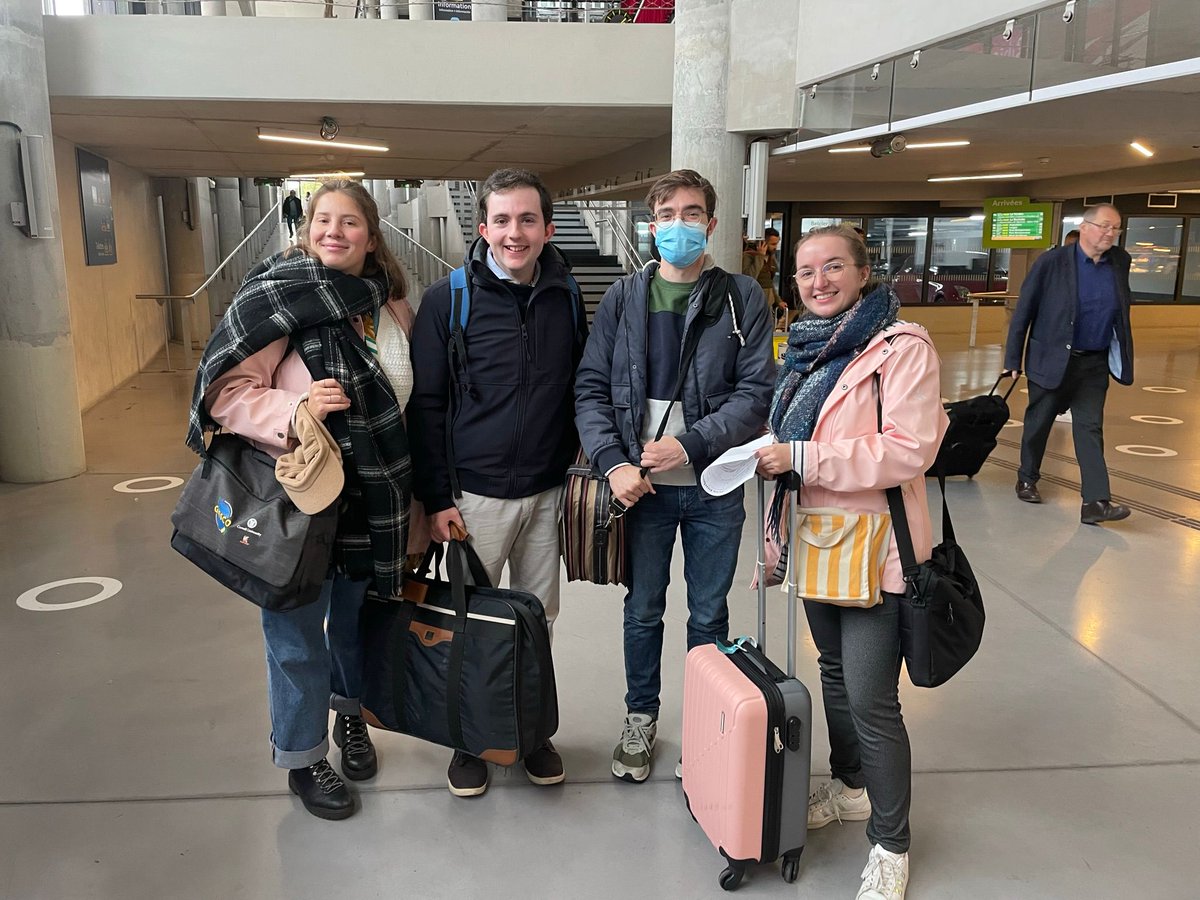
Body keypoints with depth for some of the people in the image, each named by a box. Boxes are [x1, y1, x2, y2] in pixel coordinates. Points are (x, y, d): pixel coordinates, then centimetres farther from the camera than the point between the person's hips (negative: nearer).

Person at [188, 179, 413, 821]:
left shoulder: (386, 303, 4)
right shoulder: (279, 297, -13)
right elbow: (226, 390, -15)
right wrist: (295, 411, -32)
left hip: (366, 498, 5)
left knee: (354, 616, 21)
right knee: (298, 634, 7)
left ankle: (350, 713, 46)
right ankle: (302, 757, 28)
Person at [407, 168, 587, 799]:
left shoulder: (566, 298, 3)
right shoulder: (448, 300, -7)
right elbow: (425, 404, -5)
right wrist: (436, 499, -9)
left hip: (548, 492, 3)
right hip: (475, 493, -3)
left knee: (538, 620, 14)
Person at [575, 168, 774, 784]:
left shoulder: (742, 299, -2)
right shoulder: (623, 299, 2)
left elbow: (757, 392, -8)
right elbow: (591, 388, -1)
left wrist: (690, 443, -18)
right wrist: (614, 462, -15)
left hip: (715, 486, -1)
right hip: (642, 484, 1)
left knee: (708, 615, 13)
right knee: (643, 610, 15)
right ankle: (641, 718, 35)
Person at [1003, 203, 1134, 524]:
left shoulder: (1120, 262, 3)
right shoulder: (1052, 262, -11)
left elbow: (1121, 313, 14)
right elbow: (1023, 311, -8)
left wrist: (1123, 358, 11)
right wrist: (1013, 359, -8)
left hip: (1095, 365, 3)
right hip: (1051, 361, -3)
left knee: (1090, 429, -2)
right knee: (1038, 423, 12)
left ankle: (1095, 502, -7)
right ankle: (1027, 479, 32)